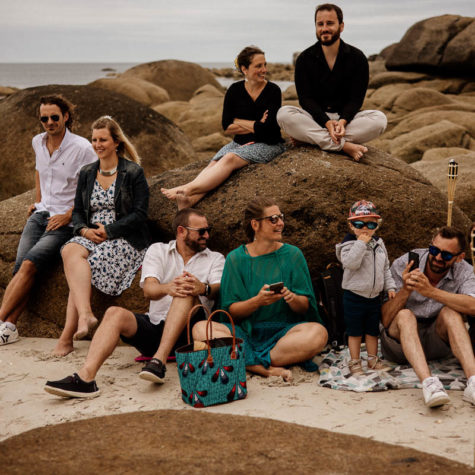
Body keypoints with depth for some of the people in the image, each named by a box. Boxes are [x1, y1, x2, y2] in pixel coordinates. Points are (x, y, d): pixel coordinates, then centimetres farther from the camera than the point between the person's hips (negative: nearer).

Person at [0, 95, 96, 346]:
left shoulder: (82, 148, -9)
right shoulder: (37, 142, 10)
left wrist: (68, 215, -12)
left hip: (65, 221, -5)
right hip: (40, 213, 5)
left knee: (29, 264, -23)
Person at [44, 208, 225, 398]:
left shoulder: (215, 258, 13)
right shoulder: (158, 250, 13)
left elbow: (218, 289, -8)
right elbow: (148, 289, -6)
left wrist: (203, 288, -33)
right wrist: (167, 288, -30)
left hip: (188, 332, -2)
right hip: (155, 327, 2)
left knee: (186, 289, -28)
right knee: (115, 313, -23)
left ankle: (159, 360, -38)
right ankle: (85, 377, -40)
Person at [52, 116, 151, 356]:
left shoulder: (134, 173, 0)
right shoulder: (86, 173, 18)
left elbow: (140, 215, -7)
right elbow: (77, 211, 16)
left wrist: (108, 231, -14)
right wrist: (84, 230, -6)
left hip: (125, 239, -5)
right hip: (90, 236, 5)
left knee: (75, 258, -30)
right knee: (69, 251, -30)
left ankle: (67, 336, -31)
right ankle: (85, 314, -42)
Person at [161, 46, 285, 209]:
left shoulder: (273, 90, -4)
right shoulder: (235, 90, 5)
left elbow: (267, 128, -15)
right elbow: (227, 127, -1)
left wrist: (238, 123, -7)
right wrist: (255, 125, -7)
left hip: (268, 145, -4)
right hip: (240, 142, 4)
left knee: (230, 159, -31)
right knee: (214, 164, -25)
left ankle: (187, 189, -47)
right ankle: (188, 201, -50)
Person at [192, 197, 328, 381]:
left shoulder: (292, 254, 6)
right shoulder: (236, 258, 4)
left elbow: (305, 306, 4)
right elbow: (231, 310, -2)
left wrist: (292, 298, -19)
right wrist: (257, 301, -21)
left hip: (284, 330, 0)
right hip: (245, 332, 0)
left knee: (318, 333, -31)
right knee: (200, 329, -27)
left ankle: (252, 364, -28)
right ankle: (267, 369, -34)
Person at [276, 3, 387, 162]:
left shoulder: (357, 58, 1)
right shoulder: (304, 59, 1)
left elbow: (356, 99, -5)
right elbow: (306, 99, -7)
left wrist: (342, 121, -27)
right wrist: (327, 122, -25)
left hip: (346, 117, 1)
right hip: (315, 118, 0)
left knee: (380, 119, -27)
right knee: (283, 114, -29)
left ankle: (307, 138, -33)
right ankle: (344, 146, -36)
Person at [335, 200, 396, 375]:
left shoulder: (379, 244, 7)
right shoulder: (349, 244, -11)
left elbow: (385, 268, 15)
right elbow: (350, 263, -30)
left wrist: (390, 287, 8)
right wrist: (361, 243, -28)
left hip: (374, 296, 5)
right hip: (354, 296, -5)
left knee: (373, 331, 16)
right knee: (355, 332, 5)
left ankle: (373, 359, 29)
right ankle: (354, 362, 16)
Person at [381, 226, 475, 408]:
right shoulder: (403, 265, -12)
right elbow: (386, 319, -15)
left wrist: (431, 292, -38)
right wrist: (405, 290, -32)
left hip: (436, 343, 1)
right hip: (401, 340, -1)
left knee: (450, 312, -24)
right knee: (405, 315, -30)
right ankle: (428, 383, -51)